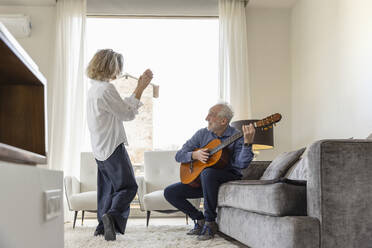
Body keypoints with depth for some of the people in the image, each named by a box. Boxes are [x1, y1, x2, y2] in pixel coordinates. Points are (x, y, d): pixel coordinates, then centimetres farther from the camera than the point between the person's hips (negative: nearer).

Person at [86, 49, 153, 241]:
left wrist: (138, 88, 19)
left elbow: (121, 106, 19)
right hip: (112, 146, -9)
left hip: (100, 149, 9)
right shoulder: (106, 89, -17)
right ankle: (112, 215, -23)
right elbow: (128, 113, -11)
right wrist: (140, 89, -5)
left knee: (108, 187, 15)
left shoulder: (93, 89, 14)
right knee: (128, 186, -5)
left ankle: (103, 225, 15)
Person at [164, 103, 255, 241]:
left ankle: (210, 223, -23)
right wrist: (195, 155, -16)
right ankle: (200, 219, 6)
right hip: (202, 180, 6)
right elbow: (179, 155, 4)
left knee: (207, 173, -39)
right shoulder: (202, 134, 3)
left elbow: (242, 164, -26)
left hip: (228, 178, -5)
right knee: (170, 192, -8)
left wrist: (247, 143, -40)